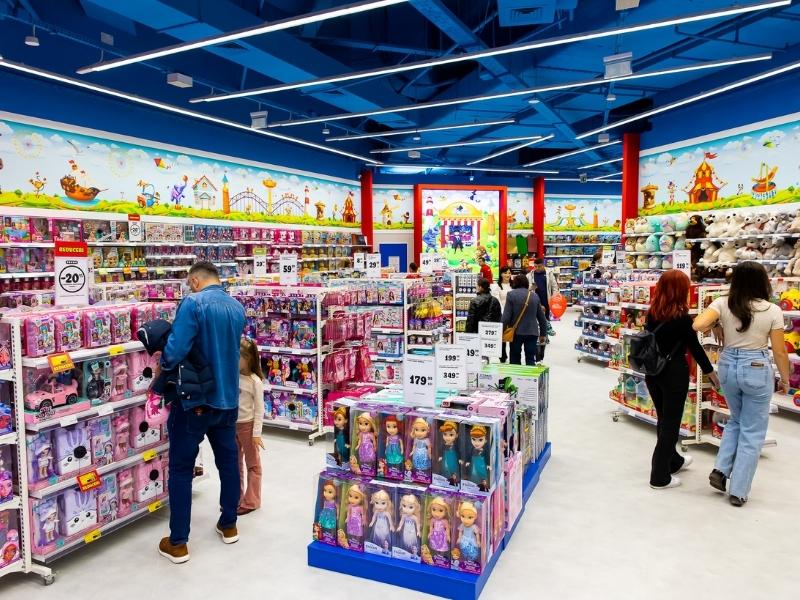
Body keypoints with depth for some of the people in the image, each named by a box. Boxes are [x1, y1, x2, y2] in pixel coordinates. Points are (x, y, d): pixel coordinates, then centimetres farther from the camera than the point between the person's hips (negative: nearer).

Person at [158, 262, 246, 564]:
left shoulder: (193, 303, -16)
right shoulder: (238, 308, 5)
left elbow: (176, 349, -23)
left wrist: (163, 366, -3)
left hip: (194, 399, -6)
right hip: (227, 398, 6)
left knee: (181, 468, 6)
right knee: (228, 461, 18)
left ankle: (177, 543, 14)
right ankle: (229, 525, 32)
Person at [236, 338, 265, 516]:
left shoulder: (255, 381, -17)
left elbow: (259, 409, -15)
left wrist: (257, 433, -16)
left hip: (247, 425, -6)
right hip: (231, 424, 6)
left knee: (252, 464, 9)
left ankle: (250, 501, 19)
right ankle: (236, 497, 33)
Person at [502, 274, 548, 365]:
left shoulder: (511, 295, -4)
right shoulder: (534, 295, 7)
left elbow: (506, 316, -10)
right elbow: (541, 317, 11)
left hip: (516, 332, -2)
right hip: (532, 332, 2)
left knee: (515, 359, 11)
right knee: (531, 359, 4)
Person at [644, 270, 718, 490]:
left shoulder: (652, 312, 0)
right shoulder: (682, 317, -15)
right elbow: (695, 347, -7)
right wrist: (710, 371, 6)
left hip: (652, 372, 6)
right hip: (674, 373, -6)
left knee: (663, 419, 20)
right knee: (671, 423, 4)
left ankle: (673, 461, 41)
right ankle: (660, 476, 8)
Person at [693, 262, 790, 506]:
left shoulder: (722, 304, -7)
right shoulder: (772, 310, -10)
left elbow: (697, 325, -22)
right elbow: (779, 351, -5)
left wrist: (716, 326, 1)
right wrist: (785, 379, 10)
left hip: (728, 366, 3)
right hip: (757, 370, -3)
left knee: (736, 420, 27)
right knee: (752, 432, 10)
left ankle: (720, 470, 17)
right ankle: (738, 491, 15)